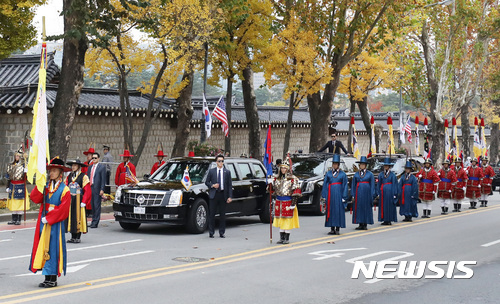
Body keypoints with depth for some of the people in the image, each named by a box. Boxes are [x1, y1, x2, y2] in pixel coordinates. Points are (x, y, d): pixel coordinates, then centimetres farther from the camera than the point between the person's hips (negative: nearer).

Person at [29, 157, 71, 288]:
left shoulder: (64, 189, -6)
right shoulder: (46, 186, 10)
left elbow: (63, 210, -13)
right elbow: (35, 198, -2)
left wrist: (48, 218, -16)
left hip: (55, 223, -6)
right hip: (44, 222, 6)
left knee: (53, 248, -2)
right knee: (43, 247, 7)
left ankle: (53, 279, 5)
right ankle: (47, 278, 14)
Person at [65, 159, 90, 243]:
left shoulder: (83, 177, -5)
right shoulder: (69, 176, 10)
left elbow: (87, 191, -8)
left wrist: (83, 202, -12)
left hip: (78, 201, -5)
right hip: (70, 201, 5)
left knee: (78, 217, -2)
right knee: (71, 217, 6)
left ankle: (78, 237, 4)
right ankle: (73, 237, 13)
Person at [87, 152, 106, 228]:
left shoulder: (102, 167, -2)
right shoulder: (90, 167, 17)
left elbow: (103, 179, -6)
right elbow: (88, 177, 18)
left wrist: (102, 189, -13)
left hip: (97, 189, -6)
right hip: (90, 188, 6)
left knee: (97, 205, -5)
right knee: (92, 205, 10)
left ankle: (95, 222, -3)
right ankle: (93, 221, 18)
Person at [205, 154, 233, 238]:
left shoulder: (227, 172, 8)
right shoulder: (211, 171, 8)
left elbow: (230, 185, 6)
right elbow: (206, 182, 10)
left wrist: (230, 197, -2)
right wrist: (212, 185, -11)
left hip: (223, 195, 1)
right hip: (213, 194, -1)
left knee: (222, 214, 4)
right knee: (212, 214, -1)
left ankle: (222, 232, 11)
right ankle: (211, 232, 6)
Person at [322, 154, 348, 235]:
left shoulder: (342, 174, 4)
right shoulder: (328, 173, 11)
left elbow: (345, 186, 2)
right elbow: (325, 184, 9)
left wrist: (344, 197, -5)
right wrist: (324, 196, 2)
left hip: (339, 194, -2)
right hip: (330, 194, 2)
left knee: (339, 210, -3)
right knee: (331, 210, 2)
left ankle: (338, 229, 2)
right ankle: (332, 229, 8)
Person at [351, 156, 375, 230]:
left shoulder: (370, 174, 3)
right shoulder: (356, 174, 10)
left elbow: (372, 185, 2)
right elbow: (353, 185, 10)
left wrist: (372, 196, -5)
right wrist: (353, 195, 3)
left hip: (366, 193, -2)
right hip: (358, 193, 2)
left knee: (366, 207, 0)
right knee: (358, 208, 1)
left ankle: (365, 225, 5)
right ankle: (360, 224, 7)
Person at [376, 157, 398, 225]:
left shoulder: (392, 174, 1)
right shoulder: (381, 174, 8)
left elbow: (394, 184, 0)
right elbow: (379, 184, 10)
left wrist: (394, 194, -5)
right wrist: (378, 193, 4)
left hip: (390, 191, -3)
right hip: (383, 191, 3)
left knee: (390, 205, 0)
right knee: (383, 205, 3)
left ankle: (389, 220, 5)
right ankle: (384, 220, 9)